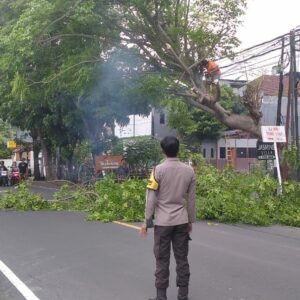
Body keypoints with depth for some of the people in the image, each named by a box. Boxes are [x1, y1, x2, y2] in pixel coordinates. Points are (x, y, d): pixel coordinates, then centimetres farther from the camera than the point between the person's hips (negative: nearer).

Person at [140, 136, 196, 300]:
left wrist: (146, 221, -2)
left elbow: (151, 198, -9)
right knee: (182, 259, 10)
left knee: (162, 260, 5)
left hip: (163, 221, -3)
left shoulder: (159, 170, -9)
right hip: (182, 221, 3)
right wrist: (190, 221, 15)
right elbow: (191, 199, 5)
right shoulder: (189, 171, 1)